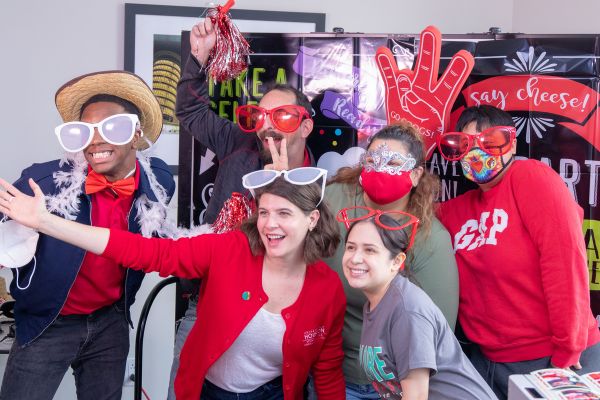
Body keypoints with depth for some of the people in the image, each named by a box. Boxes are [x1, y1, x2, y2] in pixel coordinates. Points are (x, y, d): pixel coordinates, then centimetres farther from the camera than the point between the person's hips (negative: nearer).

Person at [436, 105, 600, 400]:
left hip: (550, 358, -6)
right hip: (488, 360, 6)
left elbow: (565, 261, -17)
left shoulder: (531, 177, -10)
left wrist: (567, 352, -16)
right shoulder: (457, 210, 9)